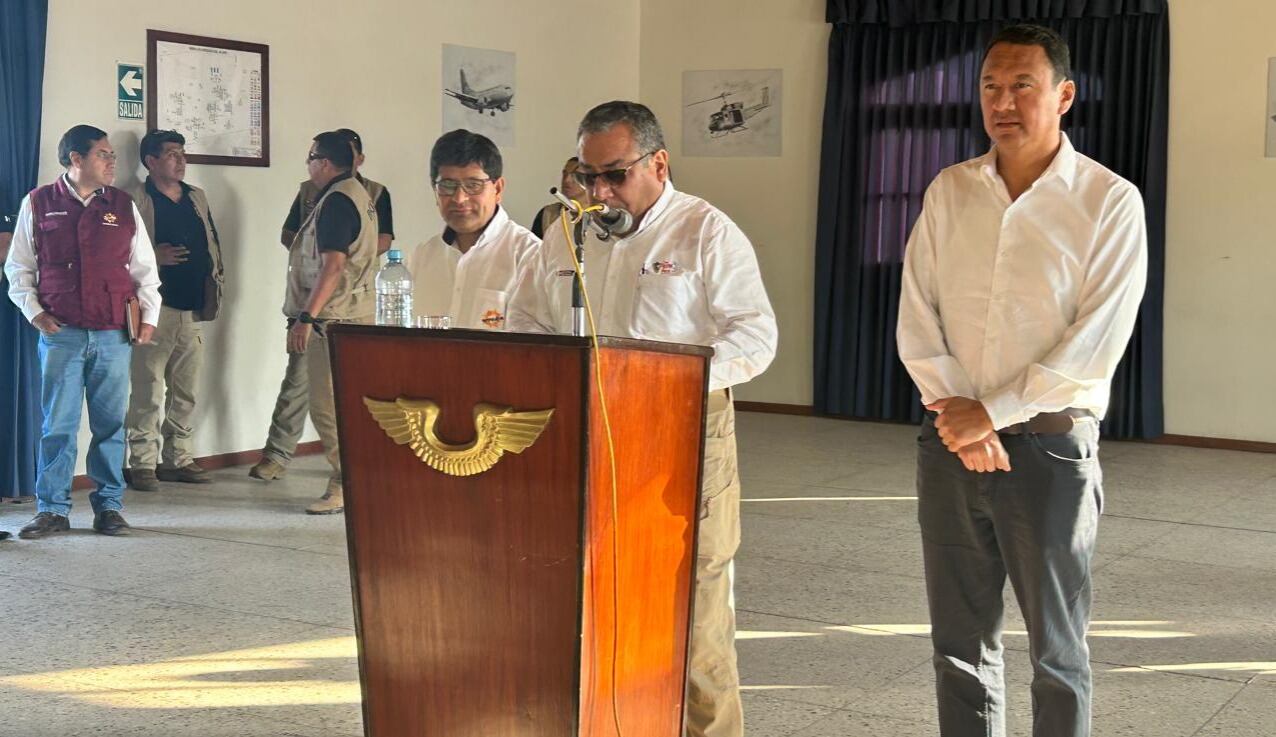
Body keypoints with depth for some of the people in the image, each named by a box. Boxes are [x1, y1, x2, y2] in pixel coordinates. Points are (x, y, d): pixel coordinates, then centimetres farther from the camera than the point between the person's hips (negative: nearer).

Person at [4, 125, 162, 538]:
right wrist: (34, 311, -1)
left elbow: (144, 268, 12)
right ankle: (52, 510, 8)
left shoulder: (123, 206, 8)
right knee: (57, 425, 0)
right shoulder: (39, 204, 4)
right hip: (61, 333, -1)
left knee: (111, 424, 5)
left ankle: (109, 507, 15)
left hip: (114, 334, 2)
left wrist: (149, 316, 4)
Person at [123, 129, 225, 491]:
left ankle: (179, 458, 19)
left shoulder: (197, 198, 16)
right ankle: (143, 464, 0)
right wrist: (154, 257, -19)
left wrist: (214, 285, 13)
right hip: (155, 308, -6)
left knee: (187, 390, 10)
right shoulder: (135, 200, -3)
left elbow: (213, 244, 21)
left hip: (193, 310, 6)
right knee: (148, 391, -6)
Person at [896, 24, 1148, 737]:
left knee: (1057, 652, 7)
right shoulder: (949, 191, 6)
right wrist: (954, 411, -11)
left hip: (1049, 445, -4)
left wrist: (993, 414, -15)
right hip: (951, 441, 4)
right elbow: (917, 317, 3)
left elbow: (1097, 345, -13)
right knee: (961, 644, 12)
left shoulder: (1110, 202, -7)